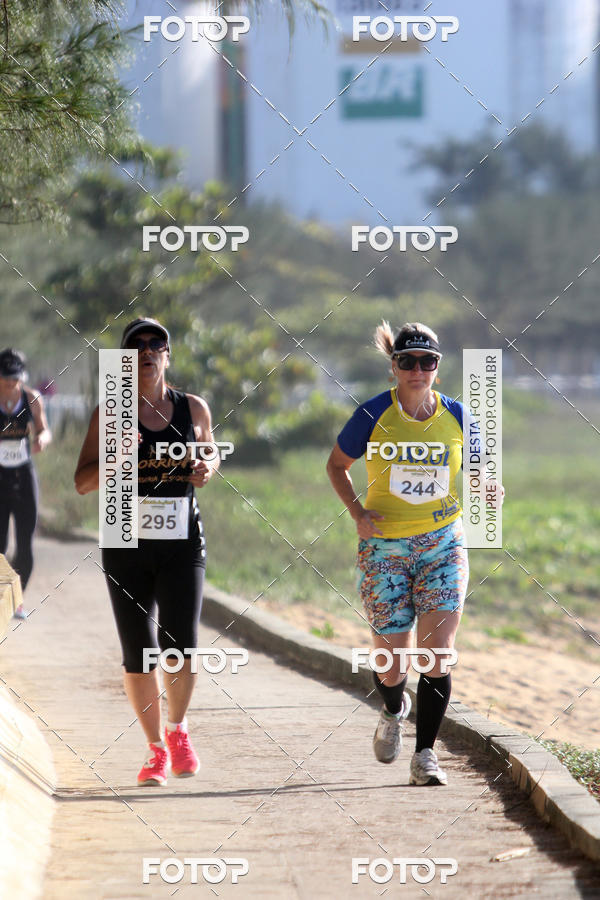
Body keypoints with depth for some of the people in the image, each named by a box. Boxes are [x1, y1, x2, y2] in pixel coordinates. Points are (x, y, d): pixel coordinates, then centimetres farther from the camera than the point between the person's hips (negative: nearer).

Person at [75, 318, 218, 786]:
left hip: (182, 542, 0)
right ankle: (155, 749, 16)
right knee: (139, 654, 0)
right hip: (127, 542, 0)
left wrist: (207, 469, -1)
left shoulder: (194, 409, 6)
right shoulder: (109, 414, 1)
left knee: (181, 645, -11)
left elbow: (211, 456, 23)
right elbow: (83, 483, -1)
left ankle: (178, 728, 18)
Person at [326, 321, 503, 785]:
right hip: (385, 548, -1)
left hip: (443, 544, 1)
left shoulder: (455, 416, 0)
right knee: (391, 659, 2)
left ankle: (425, 755, -3)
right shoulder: (374, 415, -6)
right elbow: (337, 464, 7)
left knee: (436, 654, -11)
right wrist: (358, 512, -8)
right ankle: (394, 710, 38)